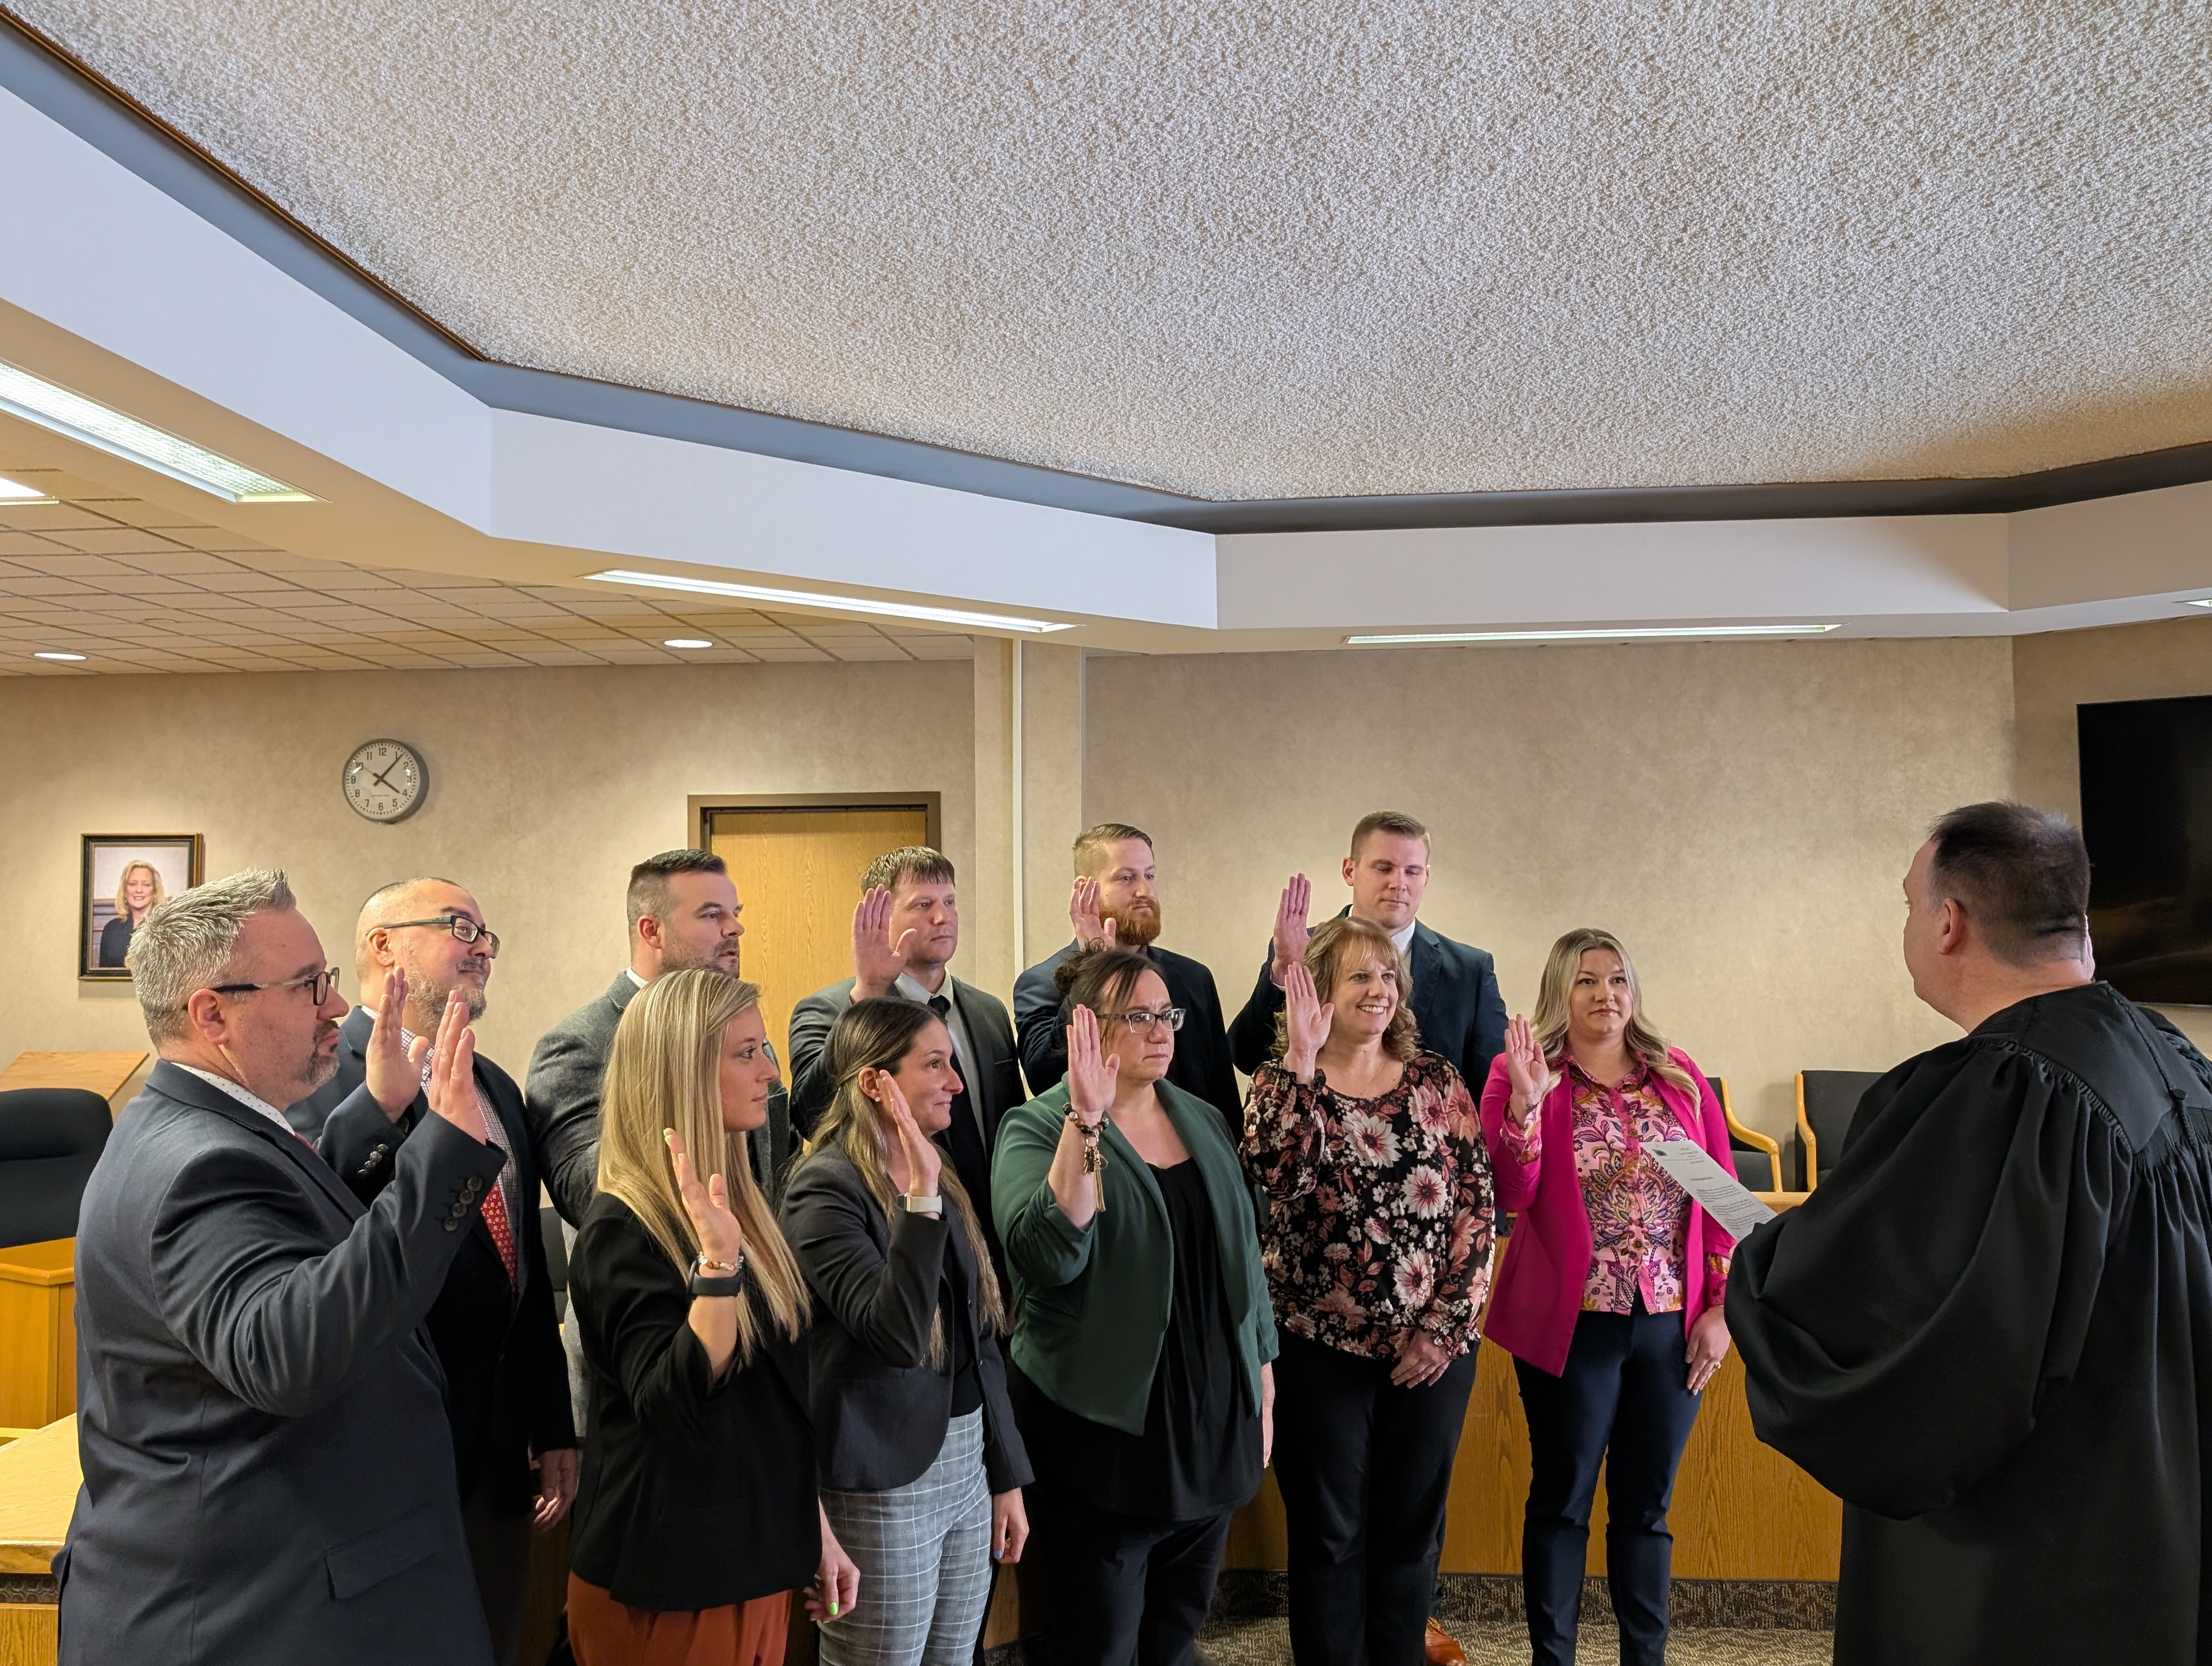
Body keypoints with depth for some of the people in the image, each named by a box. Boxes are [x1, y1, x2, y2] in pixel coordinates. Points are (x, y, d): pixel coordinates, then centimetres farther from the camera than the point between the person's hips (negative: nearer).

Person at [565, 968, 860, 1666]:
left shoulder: (734, 1204, 5)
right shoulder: (622, 1231, -19)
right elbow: (676, 1412, -26)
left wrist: (814, 1526, 16)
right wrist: (717, 1261, -37)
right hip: (667, 1591, -7)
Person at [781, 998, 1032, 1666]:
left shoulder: (943, 1179, 7)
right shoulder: (826, 1186, -16)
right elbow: (898, 1334, -26)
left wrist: (1008, 1474, 13)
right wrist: (920, 1198, -31)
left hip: (967, 1466, 7)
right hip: (884, 1482, -7)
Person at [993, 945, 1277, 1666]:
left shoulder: (1204, 1120, 7)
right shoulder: (1036, 1128, -11)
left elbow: (1244, 1256, 14)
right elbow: (1048, 1254, -28)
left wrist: (1264, 1384, 14)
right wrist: (1086, 1120, -34)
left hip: (1213, 1428, 5)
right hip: (1104, 1436, -5)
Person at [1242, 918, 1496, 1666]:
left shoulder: (1437, 1080, 1)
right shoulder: (1283, 1083, -4)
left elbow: (1476, 1205, -2)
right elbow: (1273, 1177, -24)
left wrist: (1444, 1326, -8)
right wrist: (1301, 1061, -26)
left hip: (1432, 1349, 2)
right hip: (1322, 1350, -2)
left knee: (1413, 1530, 15)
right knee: (1328, 1537, 11)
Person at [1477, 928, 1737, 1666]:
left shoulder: (1680, 1076, 4)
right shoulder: (1520, 1072, -5)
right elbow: (1512, 1197, -13)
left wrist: (1721, 1307, 0)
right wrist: (1526, 1100, -25)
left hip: (1674, 1325, 3)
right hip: (1571, 1325, -3)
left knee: (1647, 1505, 15)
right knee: (1561, 1500, 9)